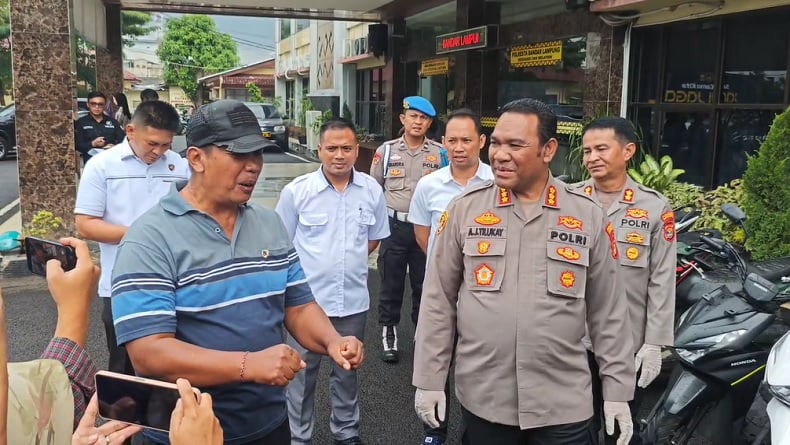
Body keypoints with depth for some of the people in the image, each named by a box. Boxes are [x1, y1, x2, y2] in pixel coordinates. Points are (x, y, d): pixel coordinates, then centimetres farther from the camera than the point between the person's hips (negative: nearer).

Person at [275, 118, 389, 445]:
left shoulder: (371, 190, -2)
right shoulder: (297, 191, -10)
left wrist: (350, 262, 4)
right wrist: (310, 269, -4)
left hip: (353, 300, 3)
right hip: (307, 299, -3)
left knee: (347, 370, 19)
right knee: (302, 372, 10)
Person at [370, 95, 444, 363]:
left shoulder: (439, 153, 1)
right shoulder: (386, 150, 3)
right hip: (394, 225, 0)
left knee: (424, 284, 10)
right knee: (391, 283, 9)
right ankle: (389, 333, 24)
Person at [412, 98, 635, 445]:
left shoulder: (588, 216, -1)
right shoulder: (464, 209, -2)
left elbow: (608, 312, 4)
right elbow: (438, 302, 1)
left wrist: (617, 389, 3)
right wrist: (430, 380, 0)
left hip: (563, 404, 0)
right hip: (482, 399, 1)